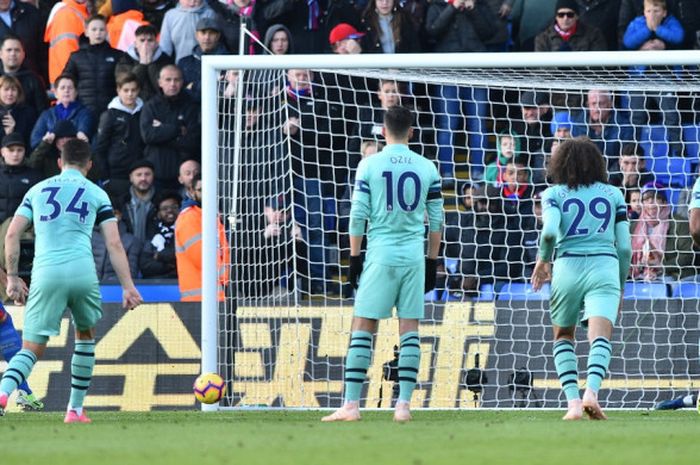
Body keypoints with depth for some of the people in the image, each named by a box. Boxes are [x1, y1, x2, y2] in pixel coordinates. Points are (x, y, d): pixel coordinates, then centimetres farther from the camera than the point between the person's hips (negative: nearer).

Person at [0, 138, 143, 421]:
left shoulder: (37, 190, 19)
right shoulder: (96, 194, 14)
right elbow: (114, 244, 7)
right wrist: (128, 287, 6)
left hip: (45, 273, 1)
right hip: (81, 271, -1)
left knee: (32, 347, 1)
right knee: (86, 335, 24)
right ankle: (76, 409, 22)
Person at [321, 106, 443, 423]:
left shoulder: (369, 165, 0)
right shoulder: (427, 168, 6)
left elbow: (358, 215, -2)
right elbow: (436, 221, 8)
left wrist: (354, 258, 5)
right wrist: (432, 262, 16)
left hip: (380, 255, -2)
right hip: (414, 256, 2)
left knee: (362, 328, 0)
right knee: (410, 329, 5)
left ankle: (351, 404, -4)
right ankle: (404, 404, 1)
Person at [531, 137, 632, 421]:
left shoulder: (554, 194, 8)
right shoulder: (613, 194, 15)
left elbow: (550, 231, -11)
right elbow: (625, 247, 11)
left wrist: (543, 259, 7)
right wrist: (621, 286, 23)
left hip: (568, 267, 0)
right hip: (605, 267, 0)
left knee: (563, 336, 19)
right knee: (600, 337, -12)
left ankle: (573, 401, 3)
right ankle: (591, 392, -38)